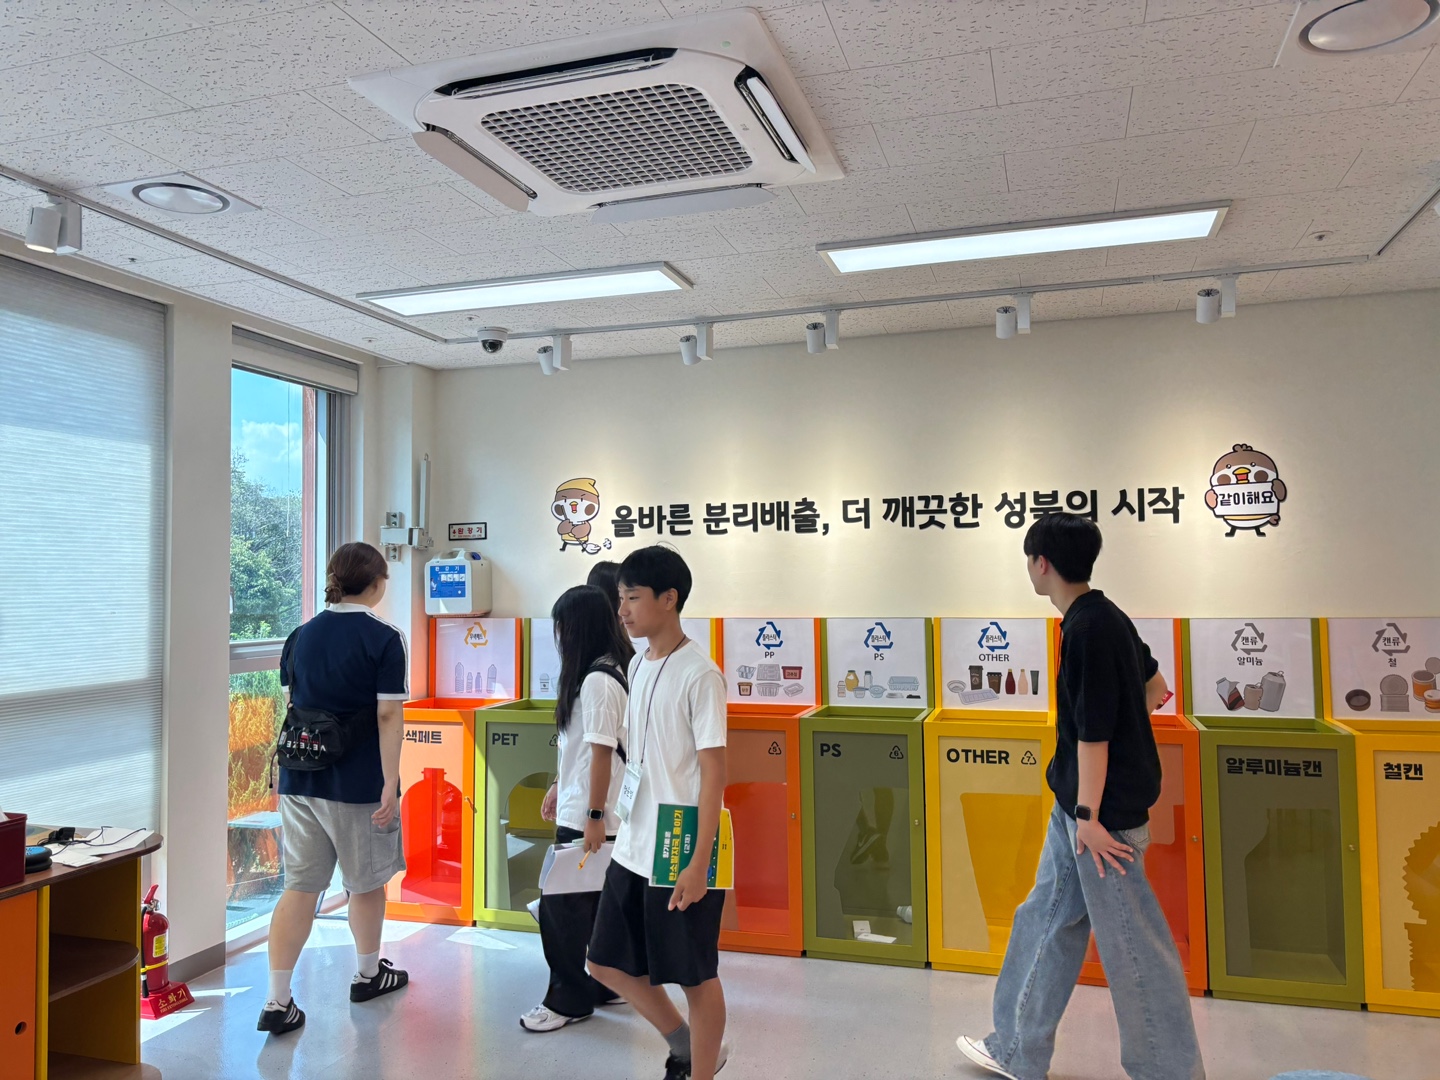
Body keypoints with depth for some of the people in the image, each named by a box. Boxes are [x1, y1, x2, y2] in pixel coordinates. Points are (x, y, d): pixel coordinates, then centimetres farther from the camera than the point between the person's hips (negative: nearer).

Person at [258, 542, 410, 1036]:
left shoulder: (301, 636, 6)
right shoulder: (383, 639, -11)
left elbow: (293, 705, 13)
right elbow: (388, 716, -15)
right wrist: (390, 783, -14)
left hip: (299, 779, 5)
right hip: (358, 784, -5)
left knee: (299, 887, 9)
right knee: (366, 882, 15)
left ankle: (278, 1000, 7)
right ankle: (368, 973, 33)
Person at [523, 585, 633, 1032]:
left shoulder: (597, 680, -19)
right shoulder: (613, 670, 10)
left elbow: (602, 752, -21)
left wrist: (594, 816, -19)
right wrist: (559, 786, 22)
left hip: (586, 817, -9)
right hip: (579, 809, 9)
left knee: (561, 904, 1)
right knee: (599, 901, 17)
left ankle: (570, 999, 13)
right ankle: (613, 983, 29)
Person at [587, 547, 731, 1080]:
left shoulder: (699, 674, -16)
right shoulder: (637, 665, 8)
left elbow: (713, 771, -16)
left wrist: (699, 862, -18)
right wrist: (624, 826, 18)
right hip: (632, 850, 8)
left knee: (695, 976, 8)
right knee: (607, 963, 15)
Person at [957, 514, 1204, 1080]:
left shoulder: (1088, 629, -21)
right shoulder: (1106, 617, 9)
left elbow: (1093, 731, -21)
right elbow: (1155, 687, 20)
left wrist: (1089, 816, -17)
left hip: (1102, 808, -10)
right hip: (1075, 801, 10)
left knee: (1131, 944, 2)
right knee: (1046, 918, 17)